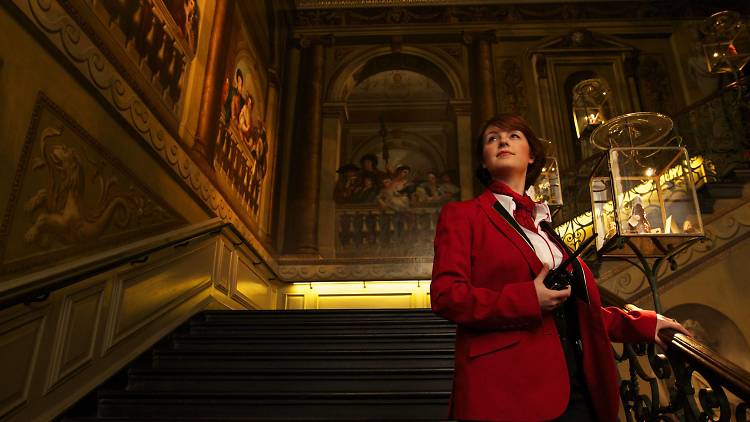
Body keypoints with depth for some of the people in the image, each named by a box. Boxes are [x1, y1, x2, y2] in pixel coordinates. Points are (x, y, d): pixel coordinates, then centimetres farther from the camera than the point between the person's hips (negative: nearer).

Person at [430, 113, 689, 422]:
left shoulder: (543, 223, 20)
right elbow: (445, 295, -11)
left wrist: (643, 323, 22)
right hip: (507, 388, -6)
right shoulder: (461, 215, 2)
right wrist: (528, 299, -19)